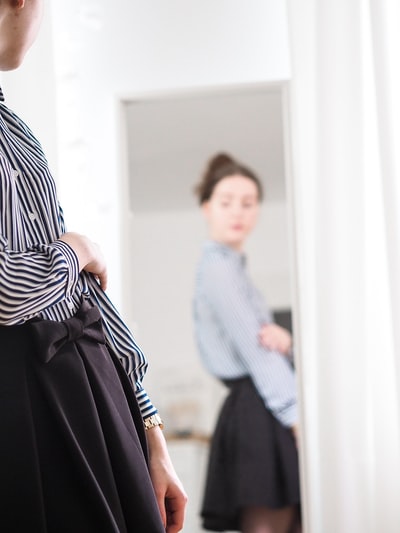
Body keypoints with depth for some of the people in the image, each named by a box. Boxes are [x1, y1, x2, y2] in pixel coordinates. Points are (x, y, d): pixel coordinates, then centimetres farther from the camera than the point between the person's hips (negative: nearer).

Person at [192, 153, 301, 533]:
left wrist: (281, 338, -10)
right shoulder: (218, 267, -7)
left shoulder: (231, 266, 23)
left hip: (265, 411, 10)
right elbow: (253, 348, -15)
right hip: (260, 414, -10)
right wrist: (295, 414, -18)